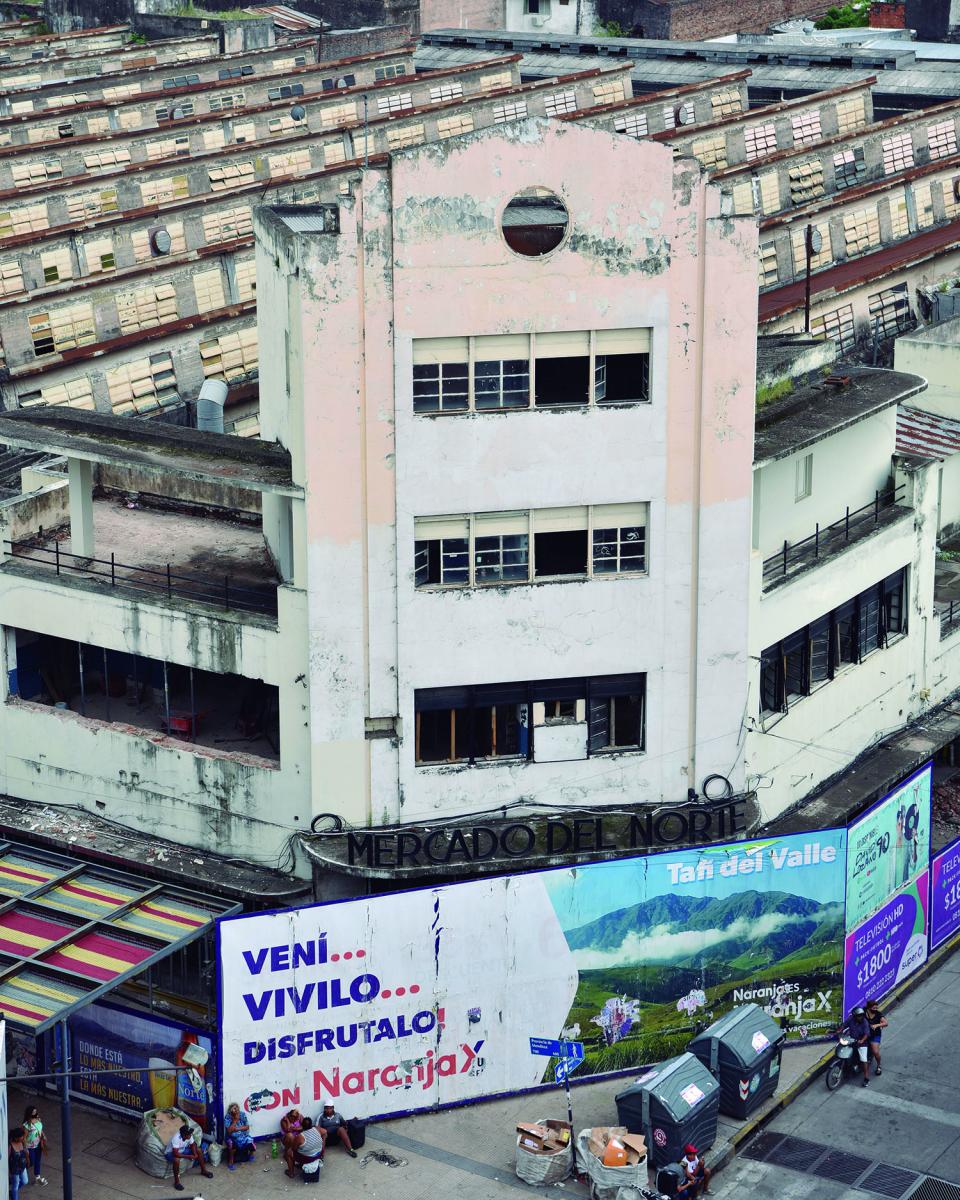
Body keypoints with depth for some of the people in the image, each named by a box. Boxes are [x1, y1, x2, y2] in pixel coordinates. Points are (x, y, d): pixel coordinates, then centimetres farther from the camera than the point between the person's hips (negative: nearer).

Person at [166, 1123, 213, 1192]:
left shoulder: (189, 1136, -18)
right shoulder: (176, 1138, -38)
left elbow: (192, 1145, 0)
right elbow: (176, 1154, -41)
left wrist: (195, 1154, -19)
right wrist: (189, 1156, -35)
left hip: (182, 1150, 7)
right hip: (171, 1153, -7)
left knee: (199, 1150, -3)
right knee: (176, 1160, -40)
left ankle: (203, 1170, 17)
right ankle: (176, 1182, -24)